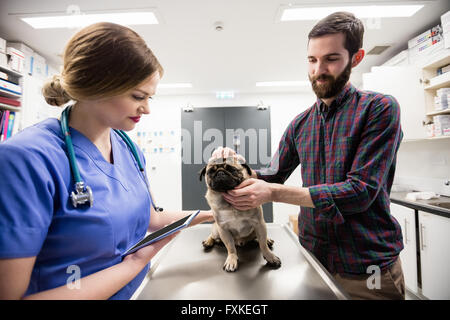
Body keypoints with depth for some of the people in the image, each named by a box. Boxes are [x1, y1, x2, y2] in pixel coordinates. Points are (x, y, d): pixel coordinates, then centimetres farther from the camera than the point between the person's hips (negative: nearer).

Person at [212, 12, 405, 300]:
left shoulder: (378, 108, -13)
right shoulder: (300, 124, 3)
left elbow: (361, 190, -22)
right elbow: (274, 175, 6)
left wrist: (273, 193, -28)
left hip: (368, 265, -4)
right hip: (312, 254, 5)